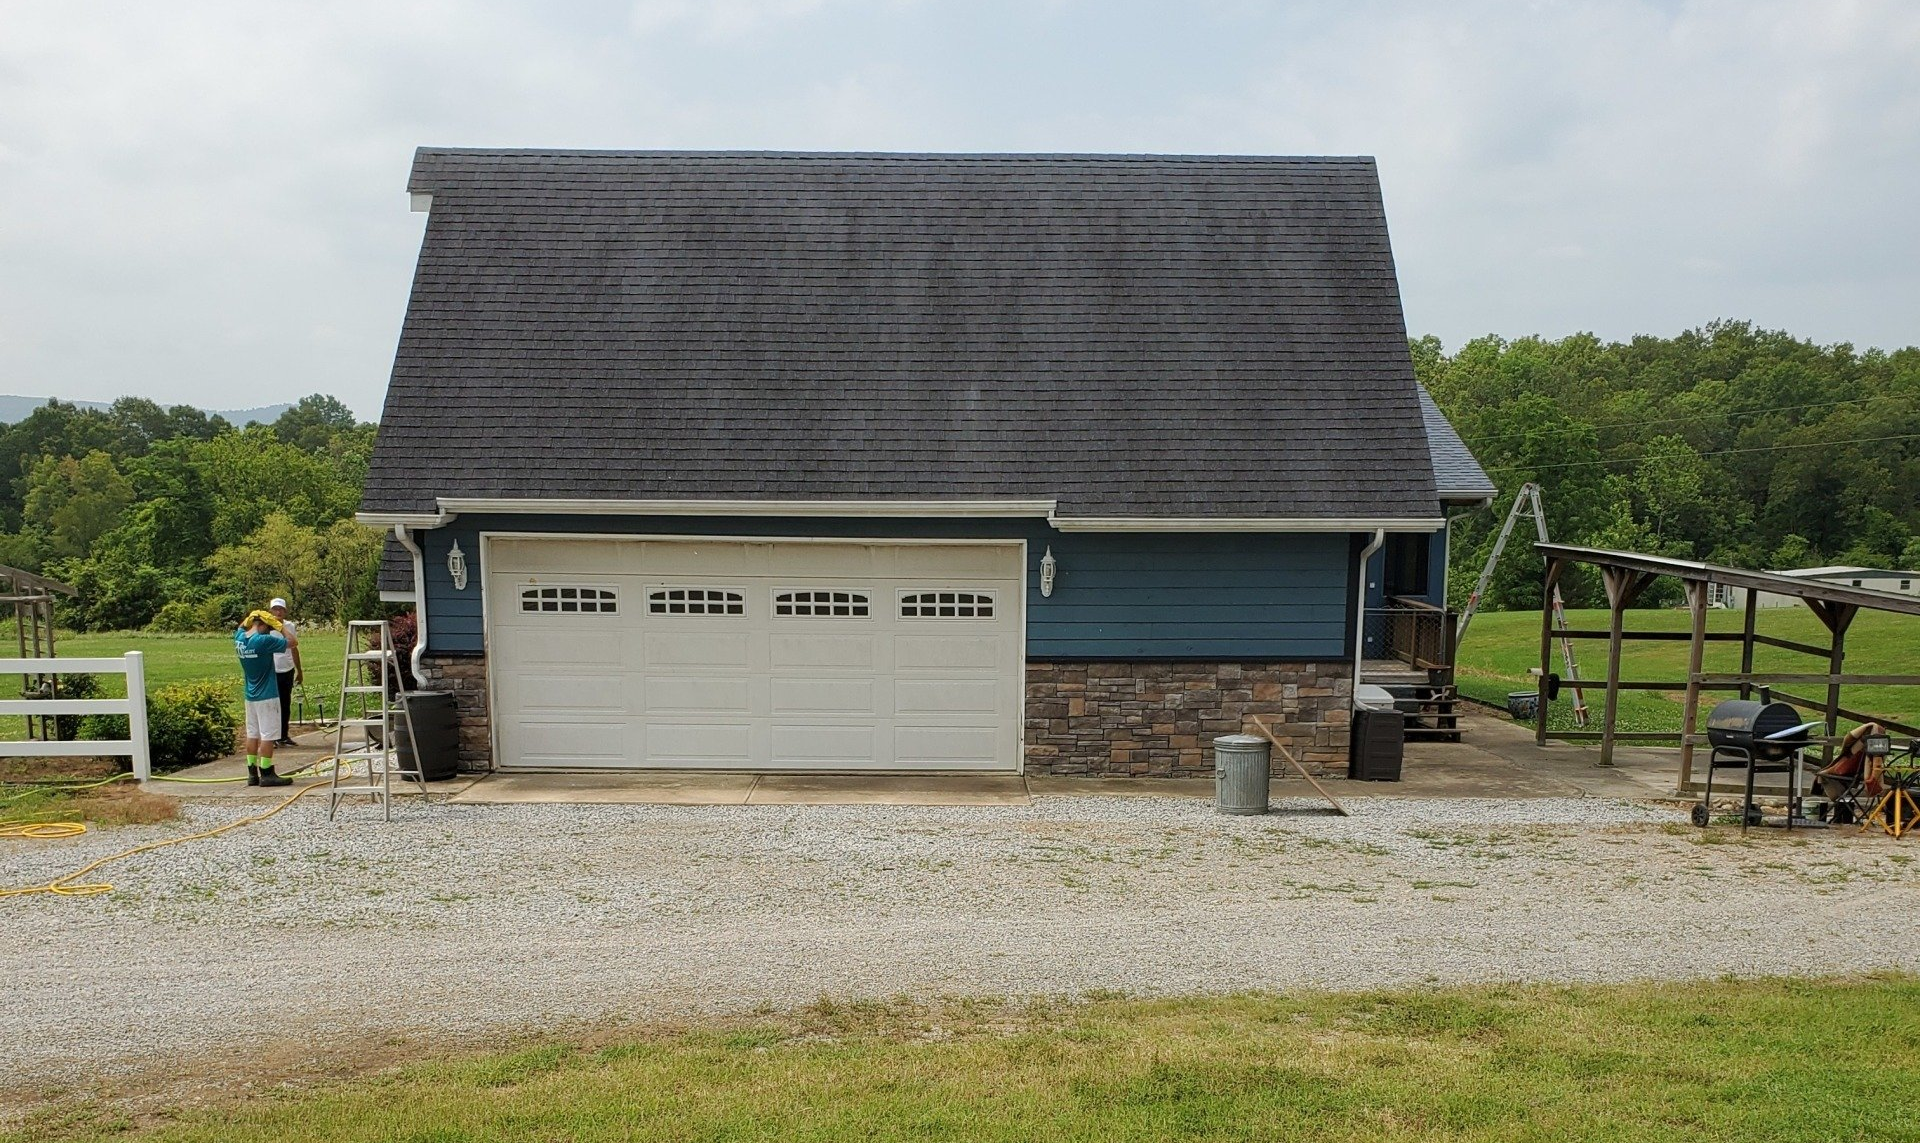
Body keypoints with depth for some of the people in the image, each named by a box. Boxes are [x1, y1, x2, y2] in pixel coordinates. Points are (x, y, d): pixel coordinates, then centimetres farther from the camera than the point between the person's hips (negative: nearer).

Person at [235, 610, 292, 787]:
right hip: (267, 696, -8)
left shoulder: (239, 638, 1)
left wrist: (252, 616, 13)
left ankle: (252, 774, 16)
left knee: (252, 734, 12)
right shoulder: (264, 641, -21)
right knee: (268, 735, -2)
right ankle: (267, 775, 1)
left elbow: (242, 626, 26)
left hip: (250, 696, 8)